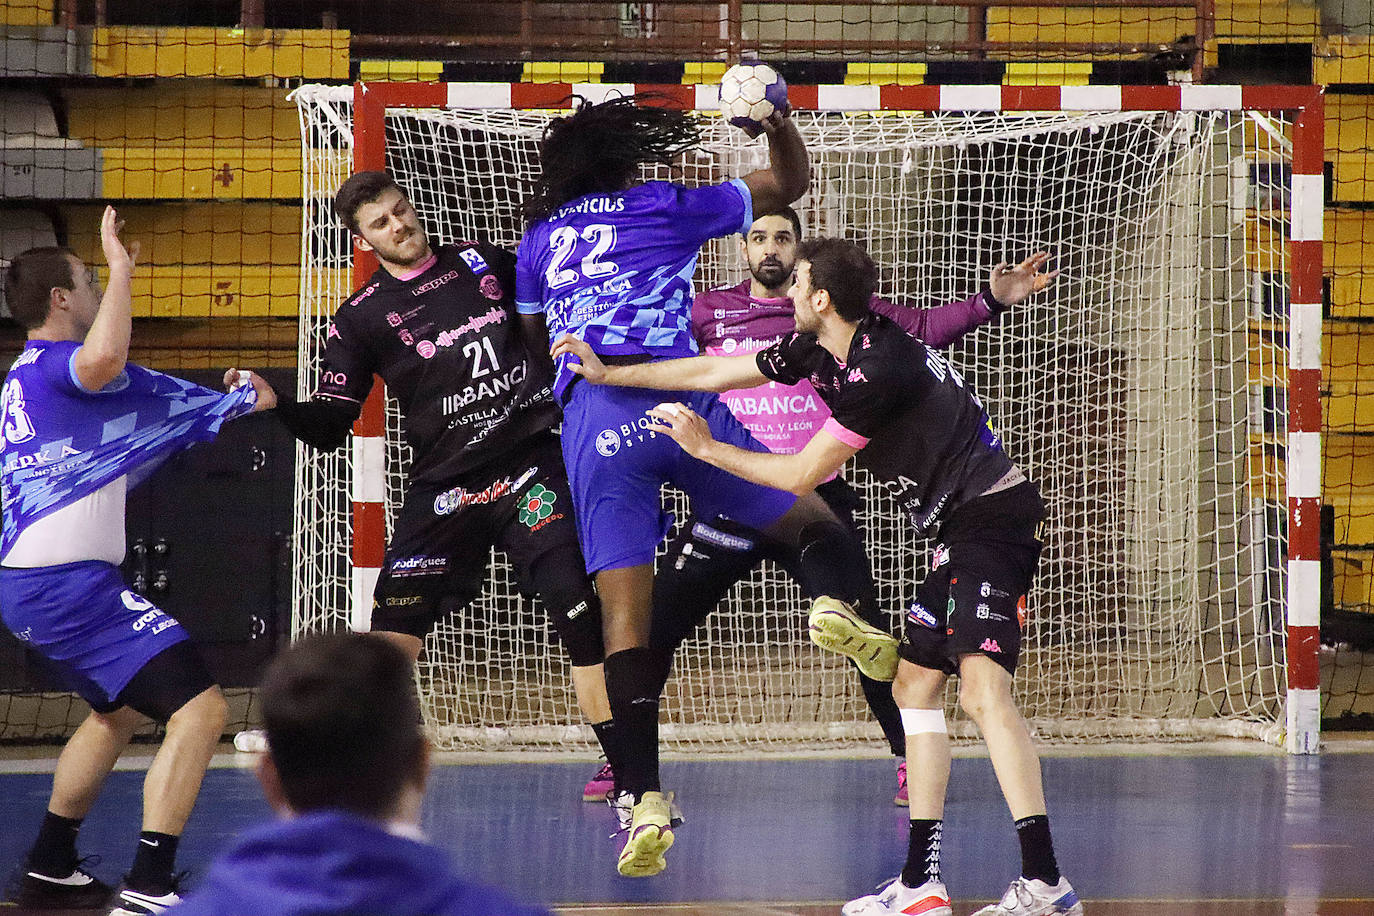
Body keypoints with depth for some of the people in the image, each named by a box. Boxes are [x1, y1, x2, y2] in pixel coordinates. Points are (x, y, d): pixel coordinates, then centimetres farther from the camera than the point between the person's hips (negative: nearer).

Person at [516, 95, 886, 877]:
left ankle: (644, 796, -17)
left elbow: (530, 339, 36)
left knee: (626, 614, -4)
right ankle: (836, 601, -22)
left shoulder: (539, 240, 22)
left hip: (589, 422, 2)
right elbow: (790, 182, 24)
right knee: (813, 521, 13)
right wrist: (777, 120, 32)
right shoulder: (668, 208, 15)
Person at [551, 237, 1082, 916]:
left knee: (982, 687, -24)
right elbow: (714, 373, 23)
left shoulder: (877, 371, -20)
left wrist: (706, 449, 0)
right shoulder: (820, 349, 10)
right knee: (914, 685, 13)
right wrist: (610, 374, 29)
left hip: (991, 517, -11)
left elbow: (802, 476, -11)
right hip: (960, 531, 11)